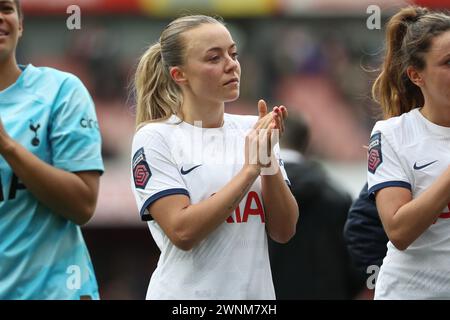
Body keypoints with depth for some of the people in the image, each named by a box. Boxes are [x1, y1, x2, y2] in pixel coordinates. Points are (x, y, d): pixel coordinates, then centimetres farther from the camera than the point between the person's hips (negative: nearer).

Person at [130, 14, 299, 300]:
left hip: (257, 290, 4)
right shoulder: (155, 138, -8)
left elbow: (284, 231, 0)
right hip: (188, 292, -4)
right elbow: (183, 232, -17)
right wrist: (251, 169, -17)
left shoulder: (253, 130, 2)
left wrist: (268, 160, -13)